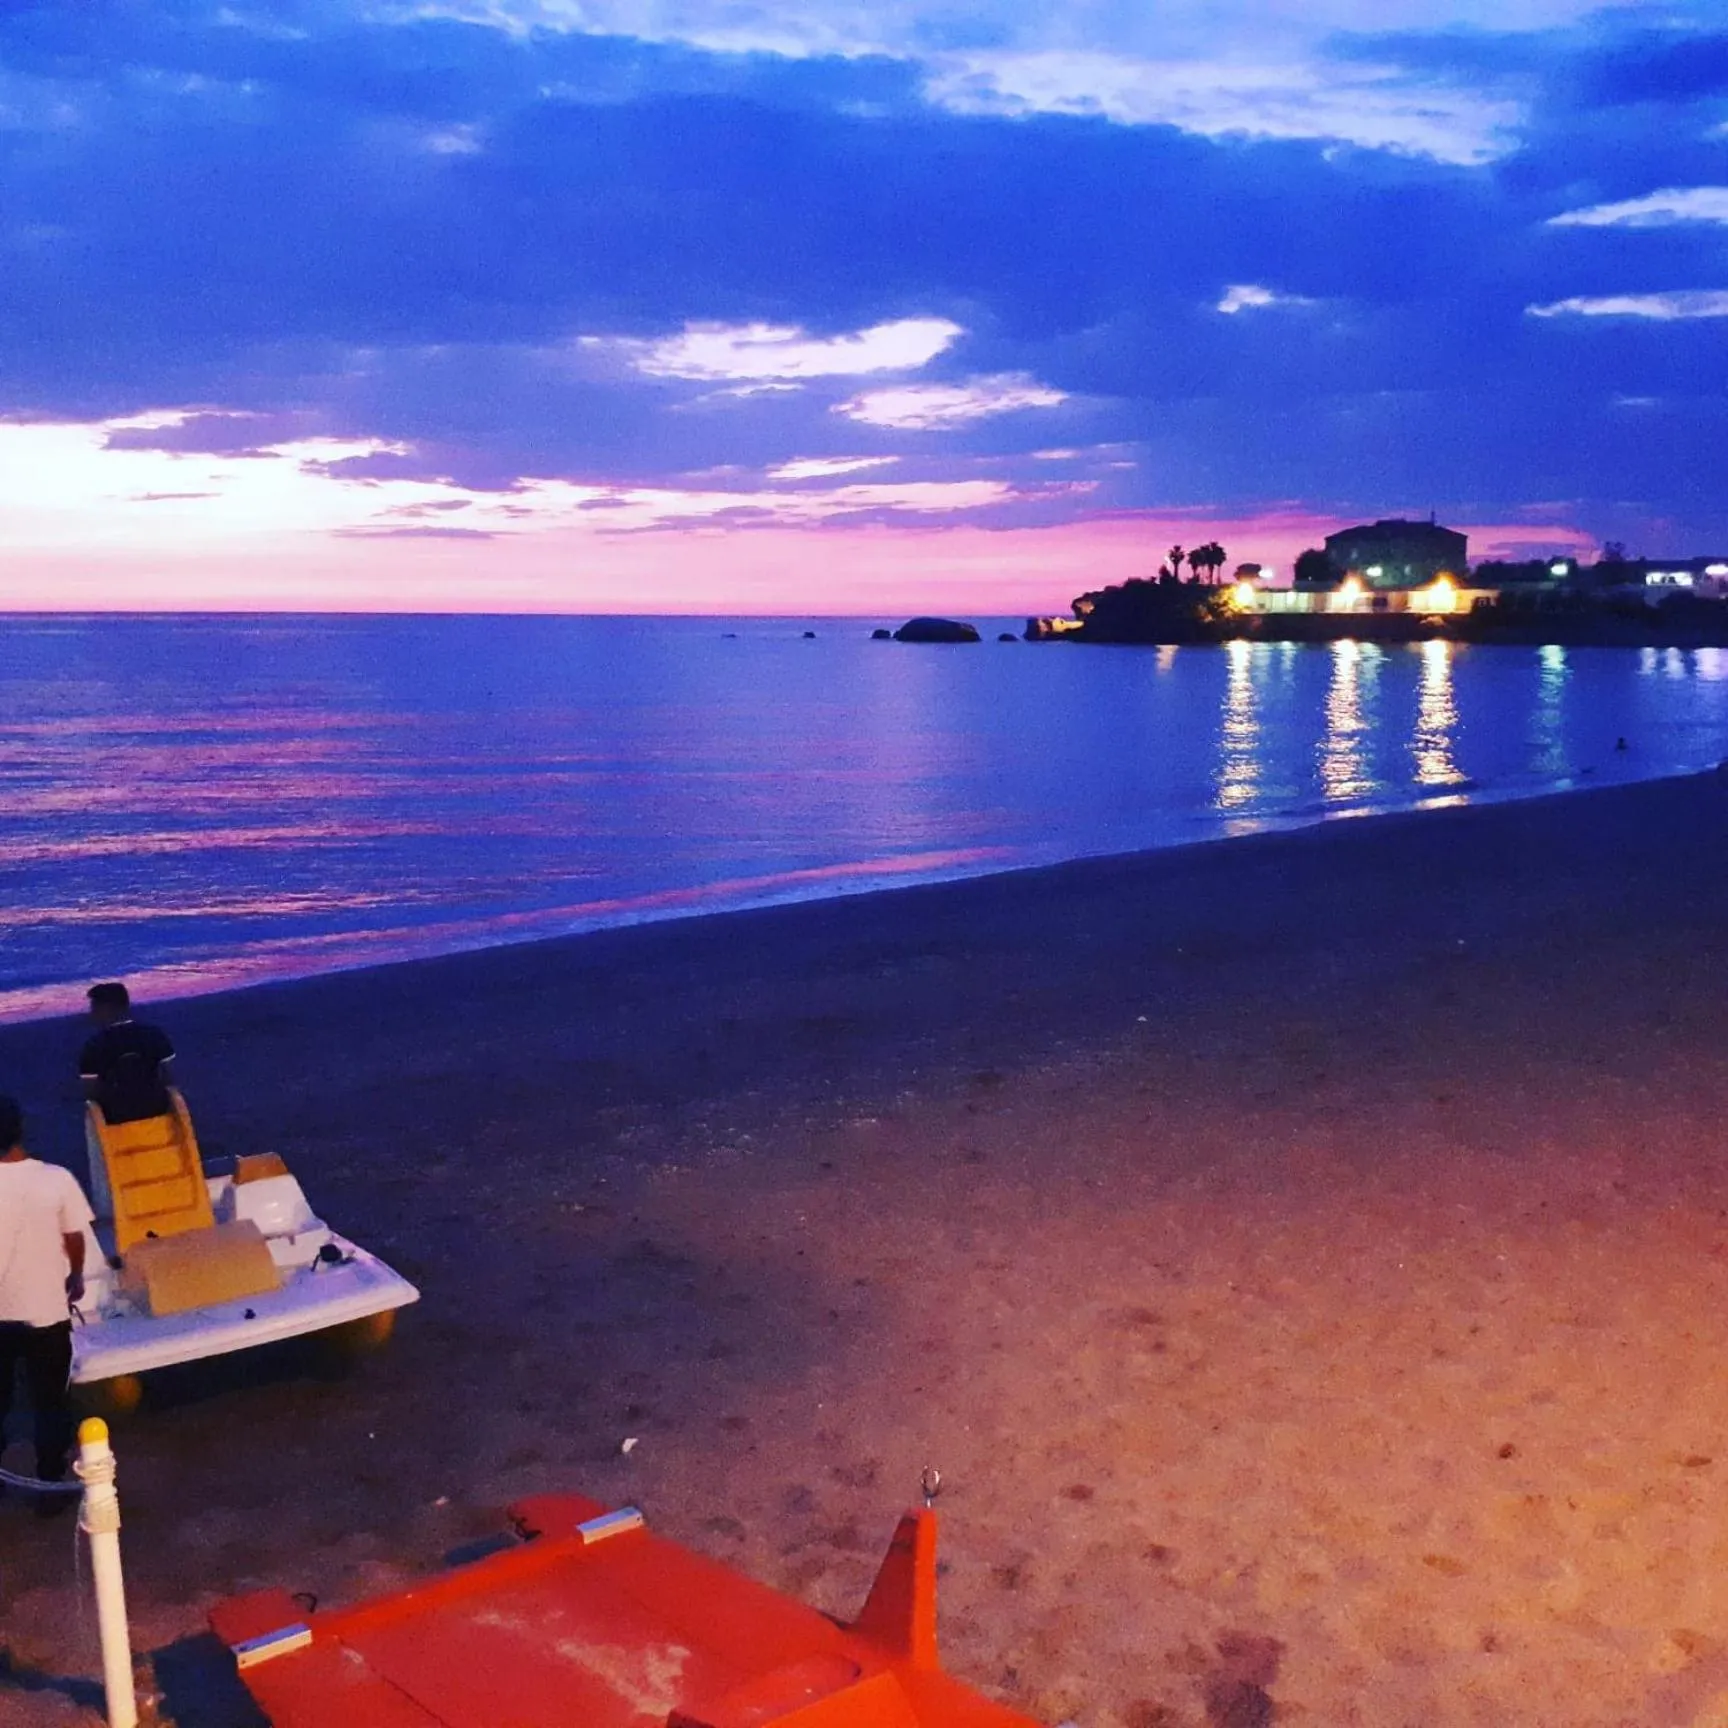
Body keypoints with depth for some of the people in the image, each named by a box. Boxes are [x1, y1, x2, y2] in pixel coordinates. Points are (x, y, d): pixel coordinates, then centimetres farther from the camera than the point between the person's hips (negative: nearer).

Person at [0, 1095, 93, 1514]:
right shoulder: (56, 1179, -16)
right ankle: (52, 1487, 25)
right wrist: (76, 1277, 16)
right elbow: (74, 1240, -4)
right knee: (51, 1403, 15)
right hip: (46, 1312, -1)